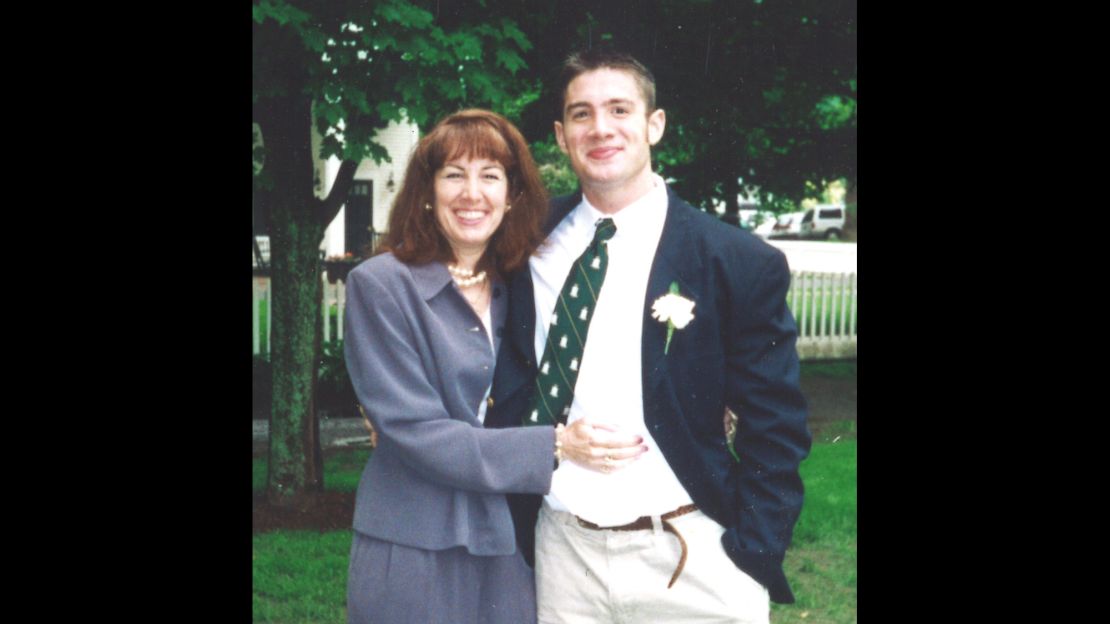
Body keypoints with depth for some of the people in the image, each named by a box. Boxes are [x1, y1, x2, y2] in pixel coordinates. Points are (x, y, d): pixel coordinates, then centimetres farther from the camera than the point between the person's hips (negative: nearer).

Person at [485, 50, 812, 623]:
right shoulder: (534, 242, 1)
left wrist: (751, 561, -10)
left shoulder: (739, 263, -9)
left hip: (690, 556, -3)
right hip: (564, 552, 3)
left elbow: (775, 431, -5)